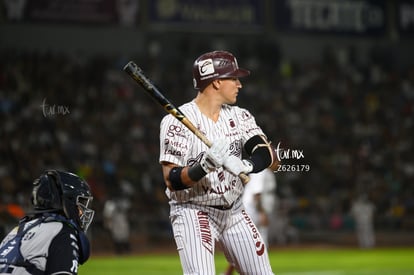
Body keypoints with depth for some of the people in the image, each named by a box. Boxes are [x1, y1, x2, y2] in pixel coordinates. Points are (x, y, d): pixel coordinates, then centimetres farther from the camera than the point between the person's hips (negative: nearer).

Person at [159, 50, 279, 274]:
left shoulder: (239, 116, 3)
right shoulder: (177, 121, -15)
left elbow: (271, 159, -9)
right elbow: (171, 180, -19)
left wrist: (245, 165, -31)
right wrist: (204, 166, -36)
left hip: (234, 212, 6)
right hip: (193, 213, -6)